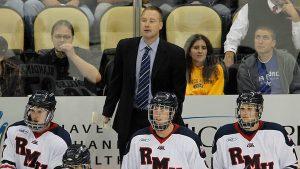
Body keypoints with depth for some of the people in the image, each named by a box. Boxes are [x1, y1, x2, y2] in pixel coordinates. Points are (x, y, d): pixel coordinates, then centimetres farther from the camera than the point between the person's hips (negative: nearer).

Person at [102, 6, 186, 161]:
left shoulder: (174, 53, -4)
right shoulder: (125, 47, 4)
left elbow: (178, 90, -1)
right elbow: (116, 82, 10)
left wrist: (173, 122, -5)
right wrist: (107, 112, 9)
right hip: (129, 119, 2)